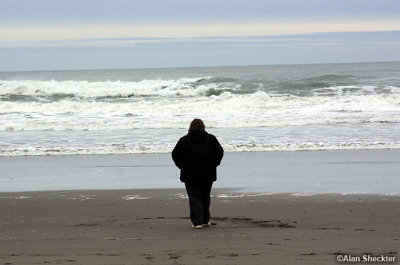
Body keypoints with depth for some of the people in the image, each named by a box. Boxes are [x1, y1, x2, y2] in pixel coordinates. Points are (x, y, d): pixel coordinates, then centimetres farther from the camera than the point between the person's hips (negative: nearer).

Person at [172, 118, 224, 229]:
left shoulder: (184, 140, -3)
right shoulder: (211, 139, 2)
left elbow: (175, 155, -1)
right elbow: (220, 152, 7)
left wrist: (181, 165, 9)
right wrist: (214, 164, 14)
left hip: (190, 174, -2)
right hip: (208, 174, 2)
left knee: (194, 198, 0)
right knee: (205, 197, 17)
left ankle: (197, 222, -11)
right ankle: (205, 220, 23)